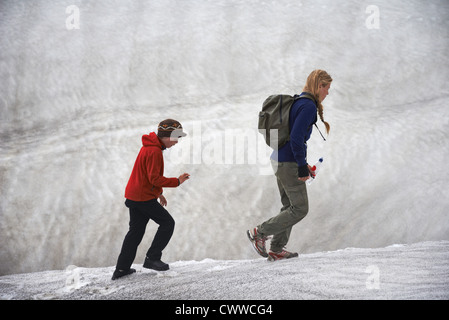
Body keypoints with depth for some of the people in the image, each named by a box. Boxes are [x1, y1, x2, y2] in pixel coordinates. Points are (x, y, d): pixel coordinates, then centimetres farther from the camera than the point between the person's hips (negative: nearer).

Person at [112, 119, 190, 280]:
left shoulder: (149, 146, 15)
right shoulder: (154, 151, -19)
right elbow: (154, 178, -23)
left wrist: (158, 193, 25)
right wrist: (176, 181, -21)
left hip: (133, 195, 10)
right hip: (144, 198, -10)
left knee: (136, 230, 13)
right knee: (168, 223, 1)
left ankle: (121, 268, 13)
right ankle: (152, 258, 2)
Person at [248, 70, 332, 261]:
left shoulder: (297, 102, 15)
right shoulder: (309, 106, -15)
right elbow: (296, 138, -23)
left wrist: (302, 163, 22)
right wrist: (302, 166, -17)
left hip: (279, 159, 10)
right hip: (289, 164, -10)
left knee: (290, 207, 16)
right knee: (300, 209, -2)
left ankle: (276, 250, 18)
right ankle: (259, 233, 2)